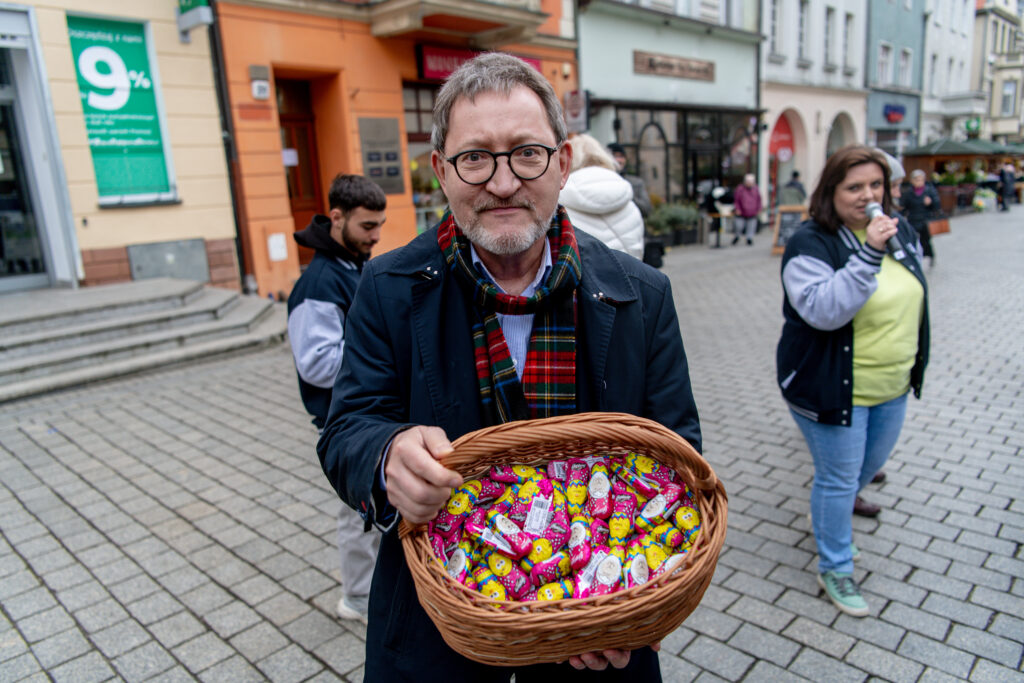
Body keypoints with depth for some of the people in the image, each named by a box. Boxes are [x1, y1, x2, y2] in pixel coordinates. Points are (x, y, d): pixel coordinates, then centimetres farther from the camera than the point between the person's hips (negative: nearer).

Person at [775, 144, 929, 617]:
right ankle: (835, 569, 25)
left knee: (870, 464, 23)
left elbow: (914, 297, 17)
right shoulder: (810, 244, -18)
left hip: (891, 386, 7)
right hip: (833, 388, -7)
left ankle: (829, 517, 51)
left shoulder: (902, 233, 4)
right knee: (840, 477, 4)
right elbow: (823, 310, -31)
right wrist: (868, 255, -36)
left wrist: (913, 363, 21)